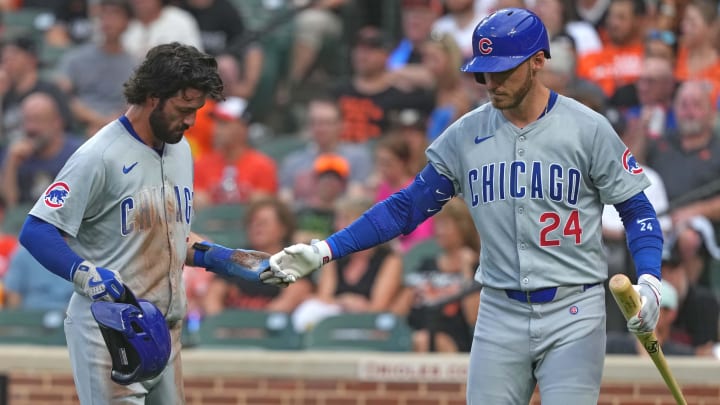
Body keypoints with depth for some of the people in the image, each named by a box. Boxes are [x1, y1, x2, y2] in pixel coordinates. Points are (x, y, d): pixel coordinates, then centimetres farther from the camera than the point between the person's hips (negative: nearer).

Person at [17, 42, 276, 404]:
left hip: (165, 333, 8)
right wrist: (84, 273, -32)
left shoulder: (180, 150, 13)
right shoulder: (100, 156, -15)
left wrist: (219, 258, 11)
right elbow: (36, 231, -18)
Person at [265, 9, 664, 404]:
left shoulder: (587, 129, -5)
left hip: (572, 314, -3)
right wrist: (323, 251, -1)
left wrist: (648, 283, -16)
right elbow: (407, 207, 8)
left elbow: (637, 210, 0)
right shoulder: (466, 134, 4)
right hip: (500, 314, 3)